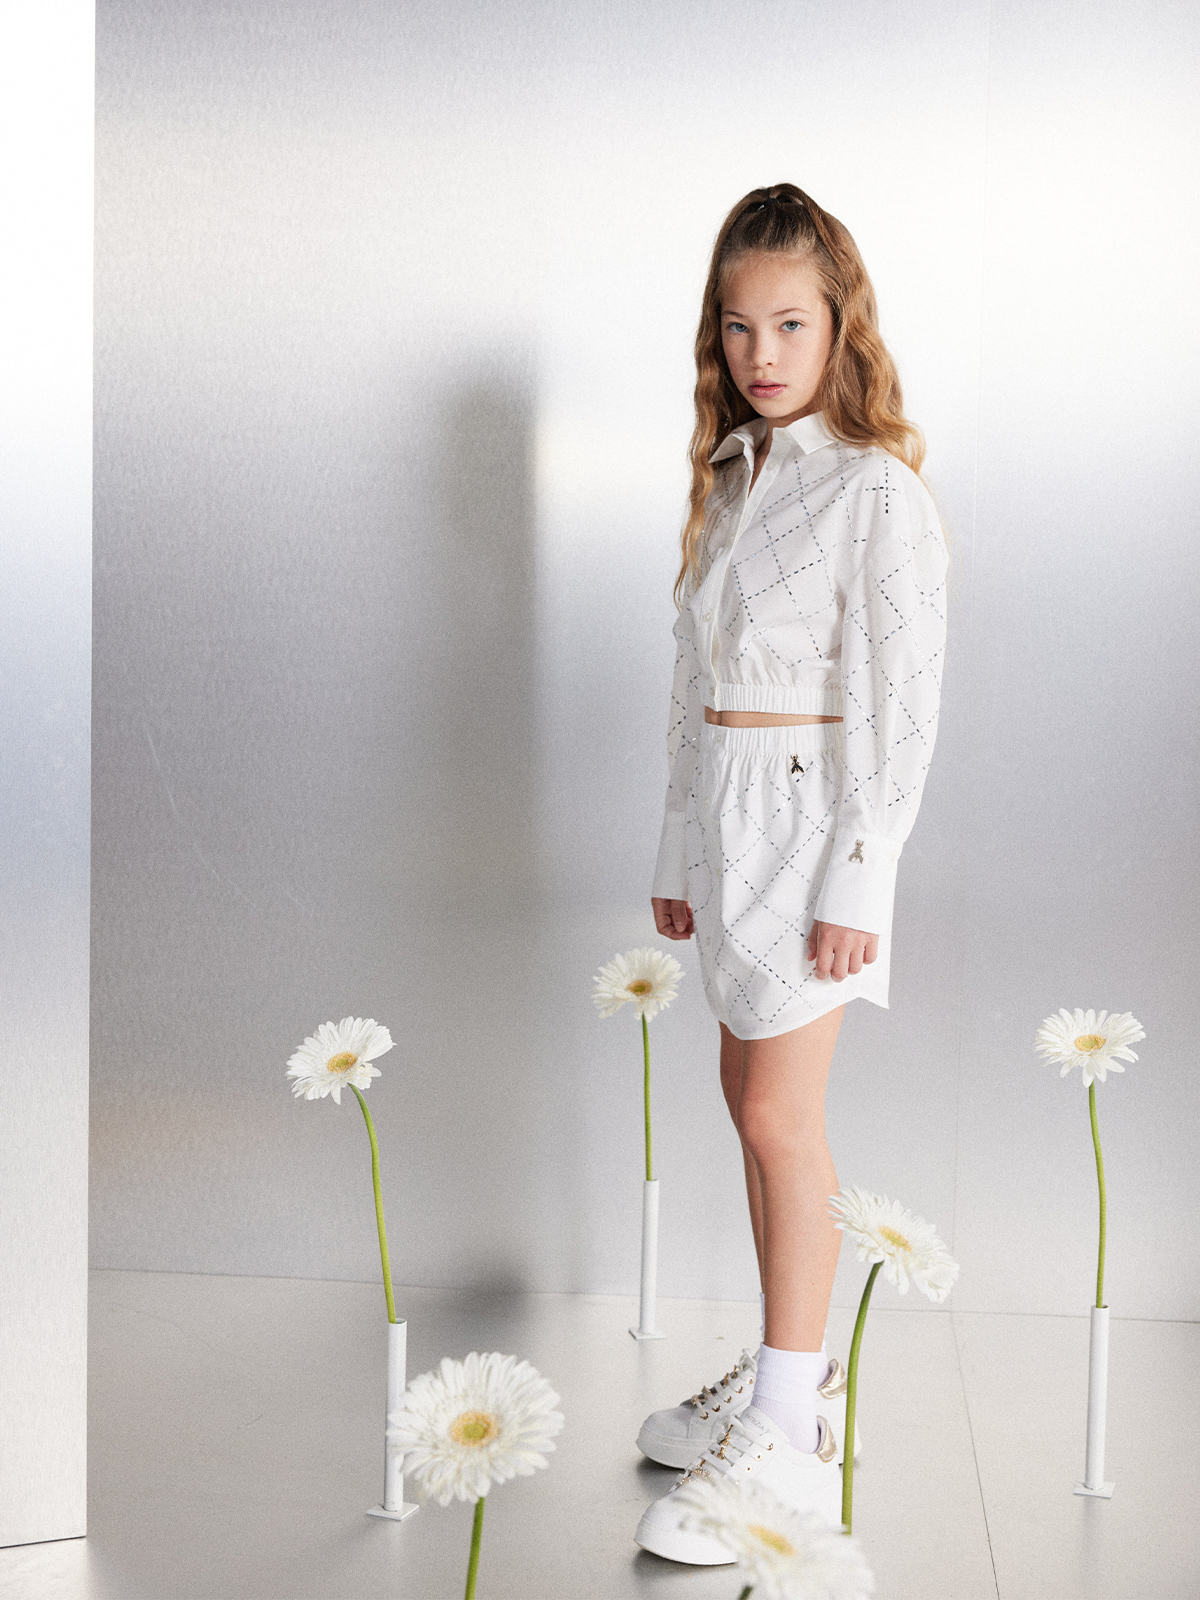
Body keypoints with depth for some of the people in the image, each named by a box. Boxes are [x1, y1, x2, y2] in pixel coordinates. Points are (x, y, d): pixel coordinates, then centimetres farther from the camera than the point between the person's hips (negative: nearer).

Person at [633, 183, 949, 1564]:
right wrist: (682, 848, 15)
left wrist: (854, 880, -17)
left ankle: (790, 1445, 1)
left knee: (780, 1116, -7)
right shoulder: (731, 477, 13)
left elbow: (899, 706, -14)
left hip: (814, 814, -8)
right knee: (753, 1096, 13)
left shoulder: (875, 489, -11)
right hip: (726, 810, 8)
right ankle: (787, 1371, 27)